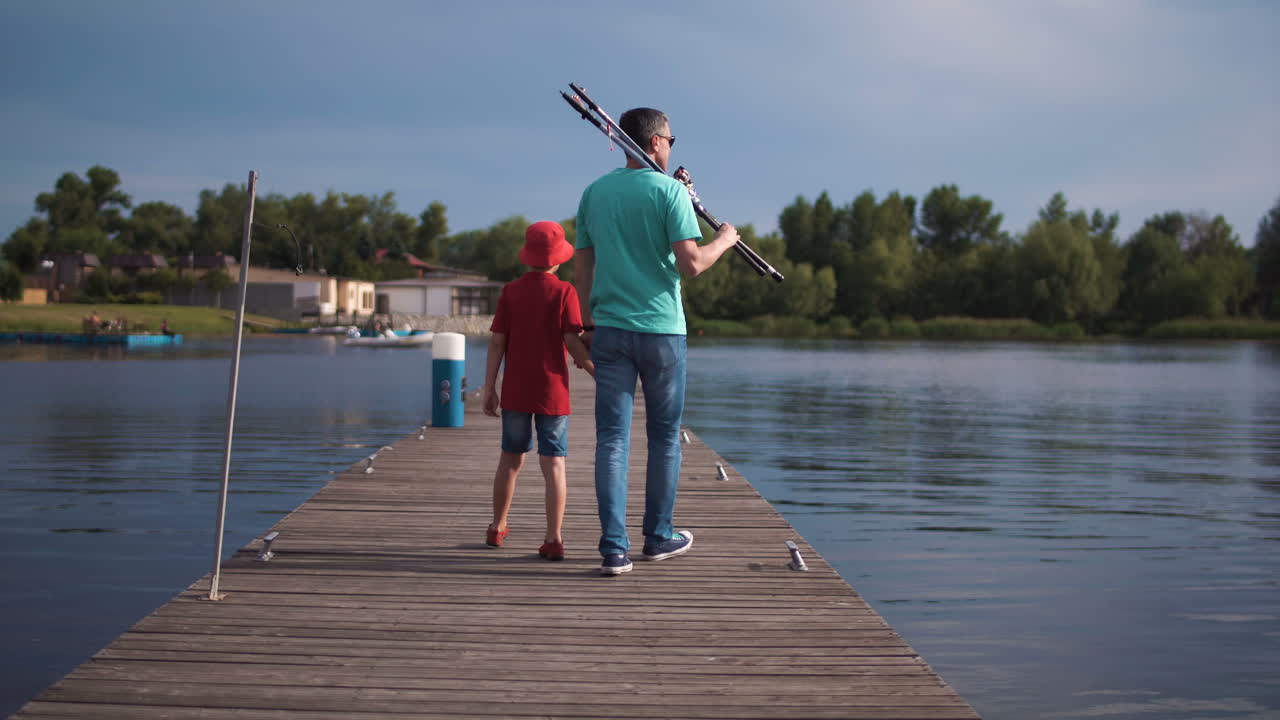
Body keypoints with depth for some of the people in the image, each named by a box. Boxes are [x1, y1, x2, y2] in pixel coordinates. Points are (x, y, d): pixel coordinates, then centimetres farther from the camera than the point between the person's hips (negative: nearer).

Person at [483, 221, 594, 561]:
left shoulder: (510, 291, 2)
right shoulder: (564, 292, -6)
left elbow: (497, 341, -1)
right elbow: (573, 342, -12)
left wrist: (489, 388, 3)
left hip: (515, 392, 3)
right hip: (552, 392, -3)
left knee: (510, 459, 16)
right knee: (554, 465, -1)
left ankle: (497, 527, 28)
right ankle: (553, 538, -6)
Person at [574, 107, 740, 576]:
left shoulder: (594, 192, 8)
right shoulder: (669, 190, -8)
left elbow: (582, 268, 11)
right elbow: (690, 264, -14)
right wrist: (724, 241, 4)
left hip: (608, 329, 3)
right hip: (660, 329, -3)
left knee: (612, 439, 2)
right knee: (664, 437, 12)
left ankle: (614, 549, -2)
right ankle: (659, 537, 23)